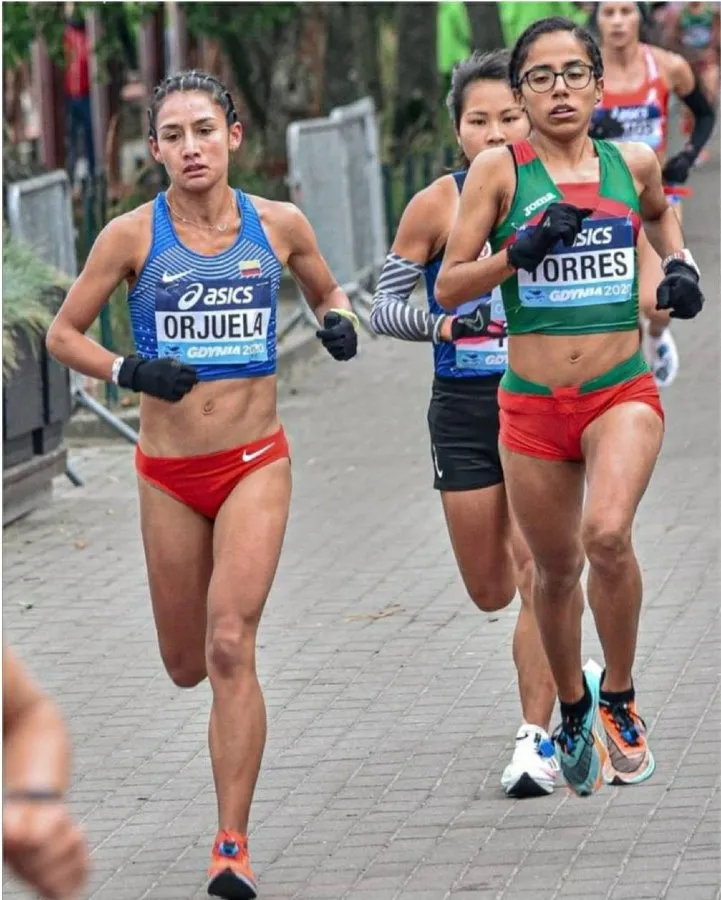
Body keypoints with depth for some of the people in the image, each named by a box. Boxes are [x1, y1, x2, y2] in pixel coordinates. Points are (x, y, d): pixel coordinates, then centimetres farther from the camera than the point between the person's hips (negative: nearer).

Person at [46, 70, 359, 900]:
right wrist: (129, 371, -16)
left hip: (255, 464, -1)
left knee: (230, 649, -17)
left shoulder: (279, 226, -2)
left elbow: (325, 291, 18)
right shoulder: (133, 236, -5)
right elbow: (63, 334, 2)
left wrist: (338, 323, -5)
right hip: (168, 472, 1)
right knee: (186, 667, 12)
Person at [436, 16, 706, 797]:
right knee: (555, 569, 13)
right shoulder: (499, 170, -3)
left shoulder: (632, 163, 3)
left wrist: (680, 264, 10)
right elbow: (447, 288, -5)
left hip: (623, 392, -1)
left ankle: (619, 697, -5)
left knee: (607, 534, -26)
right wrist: (519, 251, -20)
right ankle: (573, 710, 39)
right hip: (532, 404, 1)